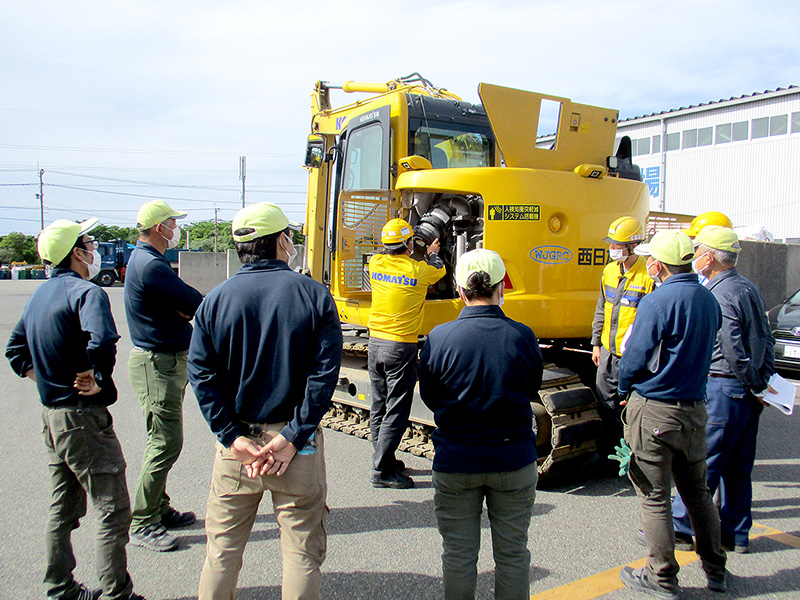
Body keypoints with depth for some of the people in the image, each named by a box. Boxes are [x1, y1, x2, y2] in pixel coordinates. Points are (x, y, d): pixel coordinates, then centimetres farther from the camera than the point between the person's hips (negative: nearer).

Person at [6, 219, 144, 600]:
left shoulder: (40, 294, 12)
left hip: (51, 414, 10)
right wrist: (98, 381, -21)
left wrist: (44, 379, 16)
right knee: (113, 511, 0)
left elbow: (16, 350, 21)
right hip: (84, 417, -10)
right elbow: (102, 343, -36)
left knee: (62, 509, 21)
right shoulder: (85, 291, -18)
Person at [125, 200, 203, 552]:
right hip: (157, 364, -11)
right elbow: (197, 304, -21)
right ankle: (142, 525, 4)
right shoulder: (151, 266, -20)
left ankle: (159, 509, 29)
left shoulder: (145, 259, 15)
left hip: (167, 362, 11)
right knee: (166, 443, -6)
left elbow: (181, 304, 10)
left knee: (162, 441, 17)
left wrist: (184, 308, -13)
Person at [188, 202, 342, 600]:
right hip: (297, 447, -1)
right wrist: (292, 437, -11)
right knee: (302, 550, 12)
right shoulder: (314, 295, -5)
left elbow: (201, 374, -6)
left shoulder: (216, 299, -1)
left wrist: (233, 436, -6)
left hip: (237, 441, 2)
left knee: (222, 546, 18)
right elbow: (325, 372, -13)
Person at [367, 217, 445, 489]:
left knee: (378, 408, 14)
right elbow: (440, 270, 13)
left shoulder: (376, 264, 1)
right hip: (401, 348, -6)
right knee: (396, 411, -1)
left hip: (375, 344, 6)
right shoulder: (419, 270, -10)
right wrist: (432, 254, 35)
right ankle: (381, 471, 1)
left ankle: (385, 460, 27)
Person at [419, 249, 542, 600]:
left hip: (455, 462, 0)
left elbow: (430, 398, -1)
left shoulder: (439, 338, -14)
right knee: (512, 553, 17)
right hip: (514, 458, 1)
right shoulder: (523, 337, -12)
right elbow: (531, 392, 3)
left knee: (458, 554, 15)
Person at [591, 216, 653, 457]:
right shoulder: (609, 271, 8)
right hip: (608, 351, 7)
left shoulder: (648, 276, -14)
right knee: (605, 401, 16)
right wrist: (596, 343, 17)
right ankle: (607, 448, 34)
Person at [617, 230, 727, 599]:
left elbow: (634, 359, -17)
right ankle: (715, 570, 33)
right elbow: (701, 350, 12)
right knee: (697, 491, 21)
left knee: (654, 498, 5)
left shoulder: (657, 302, -19)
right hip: (695, 408, 8)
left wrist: (625, 389, 1)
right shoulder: (709, 300, 5)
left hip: (654, 411, -7)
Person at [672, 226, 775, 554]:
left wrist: (753, 384, -9)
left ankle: (680, 525, 10)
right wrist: (764, 379, 14)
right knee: (738, 467, 15)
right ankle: (736, 534, 23)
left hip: (723, 388, -9)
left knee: (703, 462, 0)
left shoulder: (718, 296, -17)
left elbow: (733, 350, -21)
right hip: (750, 391, 9)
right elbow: (766, 339, 16)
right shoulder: (750, 288, 12)